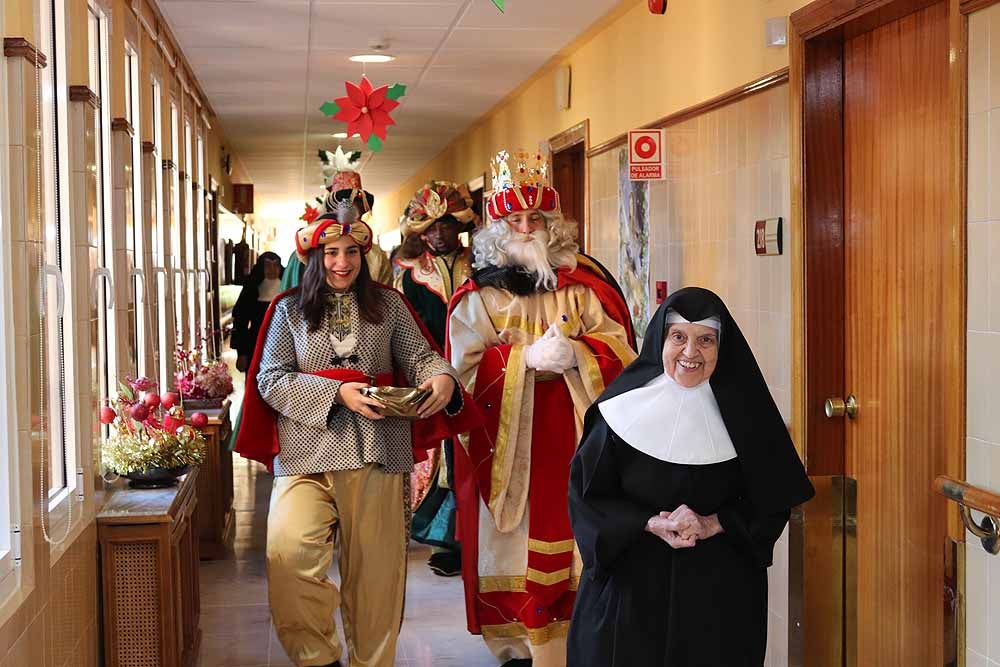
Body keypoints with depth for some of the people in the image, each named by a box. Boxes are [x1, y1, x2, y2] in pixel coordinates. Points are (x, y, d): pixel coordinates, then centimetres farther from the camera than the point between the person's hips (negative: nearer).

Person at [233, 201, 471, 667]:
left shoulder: (388, 304, 11)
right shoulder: (290, 310, 8)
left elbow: (418, 356, 7)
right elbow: (271, 379, 0)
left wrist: (442, 377, -17)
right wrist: (337, 392, -13)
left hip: (377, 453, 1)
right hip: (307, 452, -1)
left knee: (374, 566, 5)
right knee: (288, 550, -19)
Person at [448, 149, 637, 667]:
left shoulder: (583, 282, 7)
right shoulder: (479, 294, 4)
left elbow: (619, 350, 3)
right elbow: (464, 367, -4)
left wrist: (576, 354, -16)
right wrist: (526, 357, -16)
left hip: (574, 434, 1)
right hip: (506, 439, -1)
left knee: (573, 536, 2)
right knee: (513, 542, 0)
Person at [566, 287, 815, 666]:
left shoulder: (741, 413, -3)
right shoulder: (623, 409, -5)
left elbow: (773, 501, 1)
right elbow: (584, 493, -4)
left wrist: (711, 525, -14)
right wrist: (651, 524, -16)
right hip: (631, 588, -1)